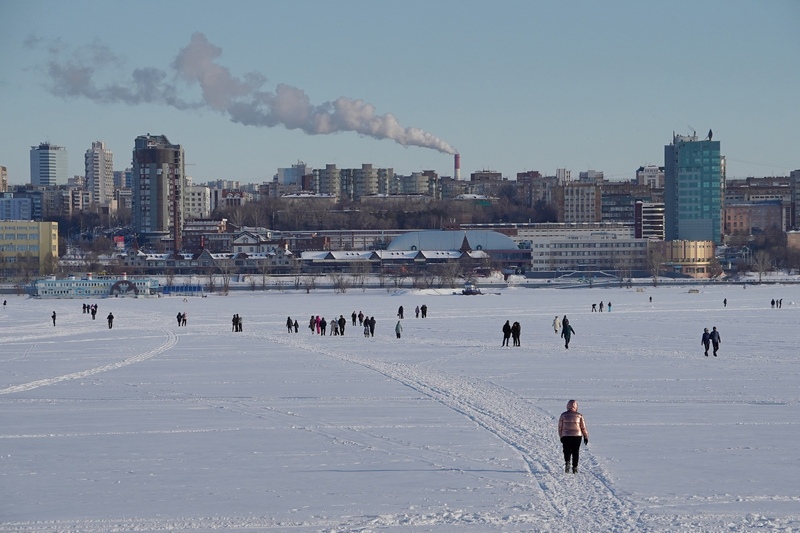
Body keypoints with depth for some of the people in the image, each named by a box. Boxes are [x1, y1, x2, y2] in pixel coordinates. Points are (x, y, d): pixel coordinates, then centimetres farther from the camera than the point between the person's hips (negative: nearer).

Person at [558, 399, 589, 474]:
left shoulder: (563, 415, -1)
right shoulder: (579, 415, -1)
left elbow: (560, 427, 3)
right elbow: (583, 428, 2)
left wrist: (561, 437, 14)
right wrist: (586, 437, 12)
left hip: (566, 436, 0)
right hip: (577, 436, 0)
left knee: (567, 452, 5)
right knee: (575, 452, 9)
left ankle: (567, 462, -22)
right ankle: (575, 468, 7)